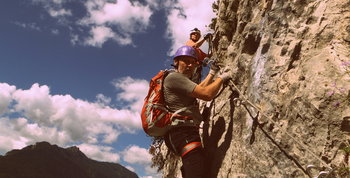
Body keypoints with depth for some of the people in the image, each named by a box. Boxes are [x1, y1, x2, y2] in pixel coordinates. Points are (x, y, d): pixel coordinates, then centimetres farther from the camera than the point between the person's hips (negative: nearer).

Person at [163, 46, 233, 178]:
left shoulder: (179, 79, 24)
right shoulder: (174, 77, -8)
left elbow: (198, 89, 39)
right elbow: (207, 94, -14)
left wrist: (212, 73, 41)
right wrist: (222, 77, 2)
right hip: (183, 132, -12)